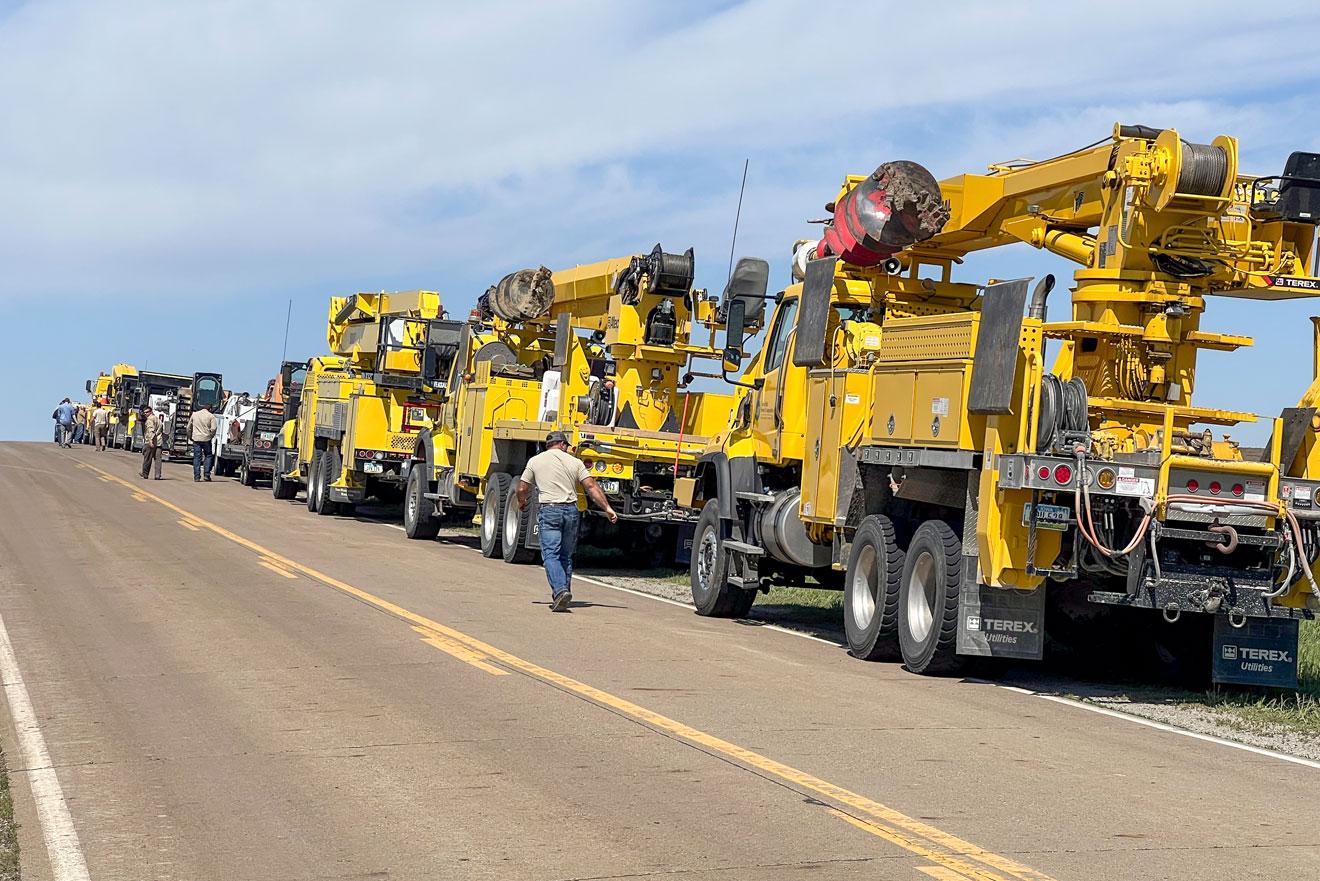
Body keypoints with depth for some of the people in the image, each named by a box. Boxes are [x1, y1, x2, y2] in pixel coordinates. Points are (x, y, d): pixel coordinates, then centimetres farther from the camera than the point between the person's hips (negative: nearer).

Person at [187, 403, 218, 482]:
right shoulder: (211, 416, -1)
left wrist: (190, 436, 23)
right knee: (208, 456, 10)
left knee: (197, 458, 5)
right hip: (206, 439, -2)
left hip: (196, 439, 2)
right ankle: (206, 475, 2)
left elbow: (189, 427, 14)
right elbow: (213, 429, -10)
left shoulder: (194, 414, 10)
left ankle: (196, 477, 3)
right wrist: (211, 437, 5)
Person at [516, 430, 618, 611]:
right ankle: (563, 594, 15)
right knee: (566, 556, 14)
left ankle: (560, 590, -27)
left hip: (548, 510, -3)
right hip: (571, 510, 3)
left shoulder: (535, 461, 6)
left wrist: (521, 503, 29)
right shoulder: (574, 462, 8)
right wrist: (607, 508, 3)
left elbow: (522, 488, 8)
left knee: (551, 554, -7)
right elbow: (591, 487, 1)